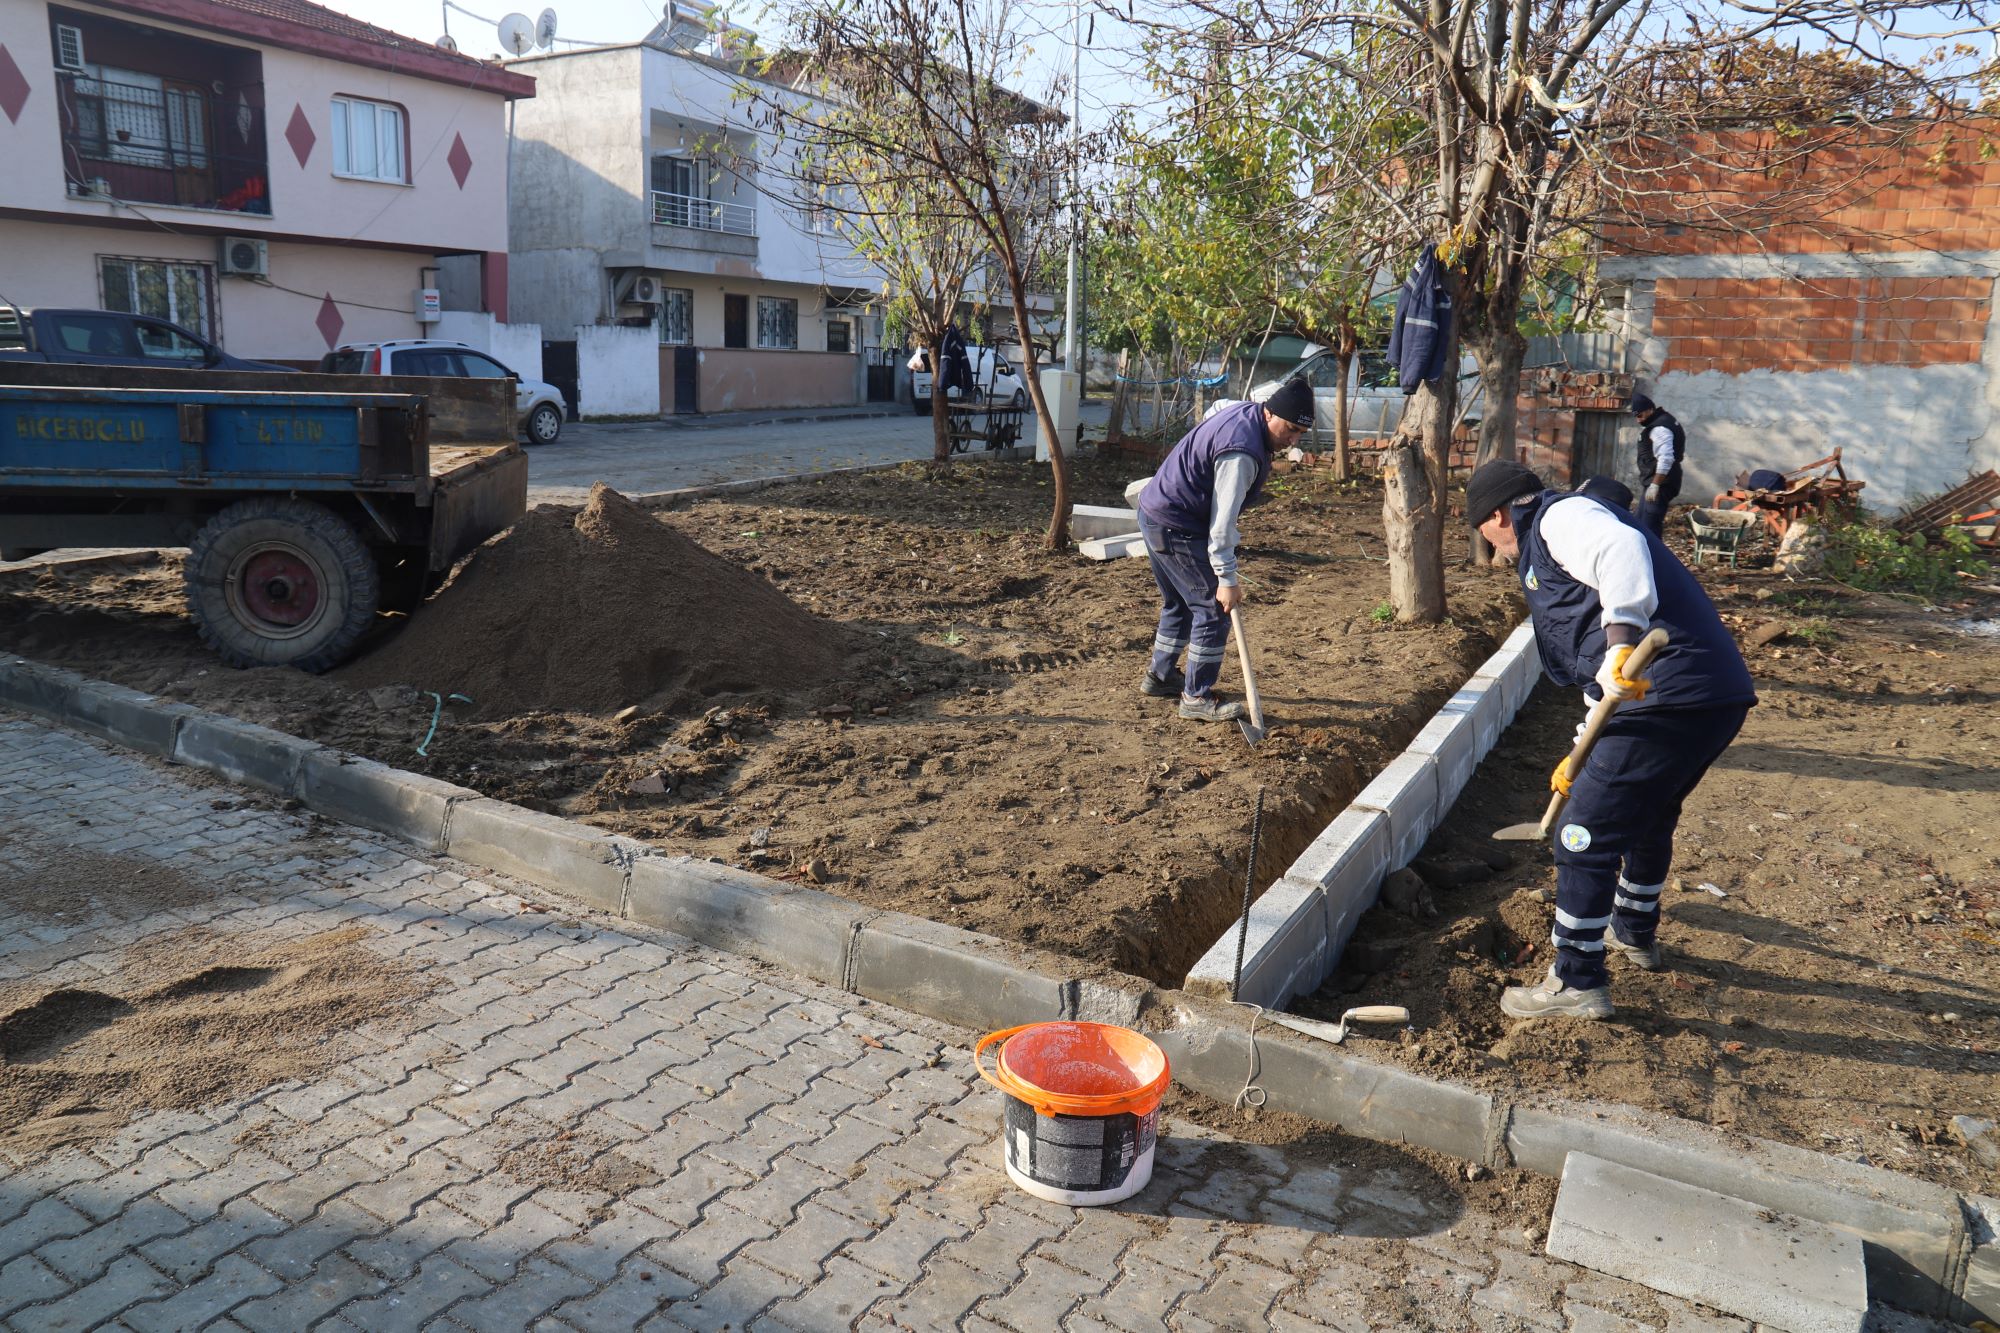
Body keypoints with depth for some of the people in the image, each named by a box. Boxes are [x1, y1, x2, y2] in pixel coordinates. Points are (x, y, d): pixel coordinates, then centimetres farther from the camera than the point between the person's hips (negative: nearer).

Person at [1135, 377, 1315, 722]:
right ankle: (1197, 698, 3)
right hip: (1177, 529, -11)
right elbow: (1222, 520, -28)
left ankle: (1160, 676, 35)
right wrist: (1227, 579, -24)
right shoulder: (1242, 453, -27)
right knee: (1213, 609, -4)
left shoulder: (1245, 411, 4)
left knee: (1179, 603, 22)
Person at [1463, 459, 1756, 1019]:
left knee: (1584, 837, -1)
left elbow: (1623, 549, -27)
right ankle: (1635, 933, 51)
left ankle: (1579, 983, 10)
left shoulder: (1560, 517, -1)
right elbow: (1601, 676, 33)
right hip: (1720, 696, 11)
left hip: (1671, 697, -11)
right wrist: (1584, 753, 38)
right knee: (1650, 819, 30)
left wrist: (1621, 639, -38)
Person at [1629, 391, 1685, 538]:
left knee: (1650, 527, -14)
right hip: (1654, 482, 11)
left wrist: (1655, 485, -28)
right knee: (1641, 522, 16)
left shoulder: (1660, 428, -18)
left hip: (1662, 483, -11)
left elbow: (1666, 459, -27)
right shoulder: (1656, 423, 16)